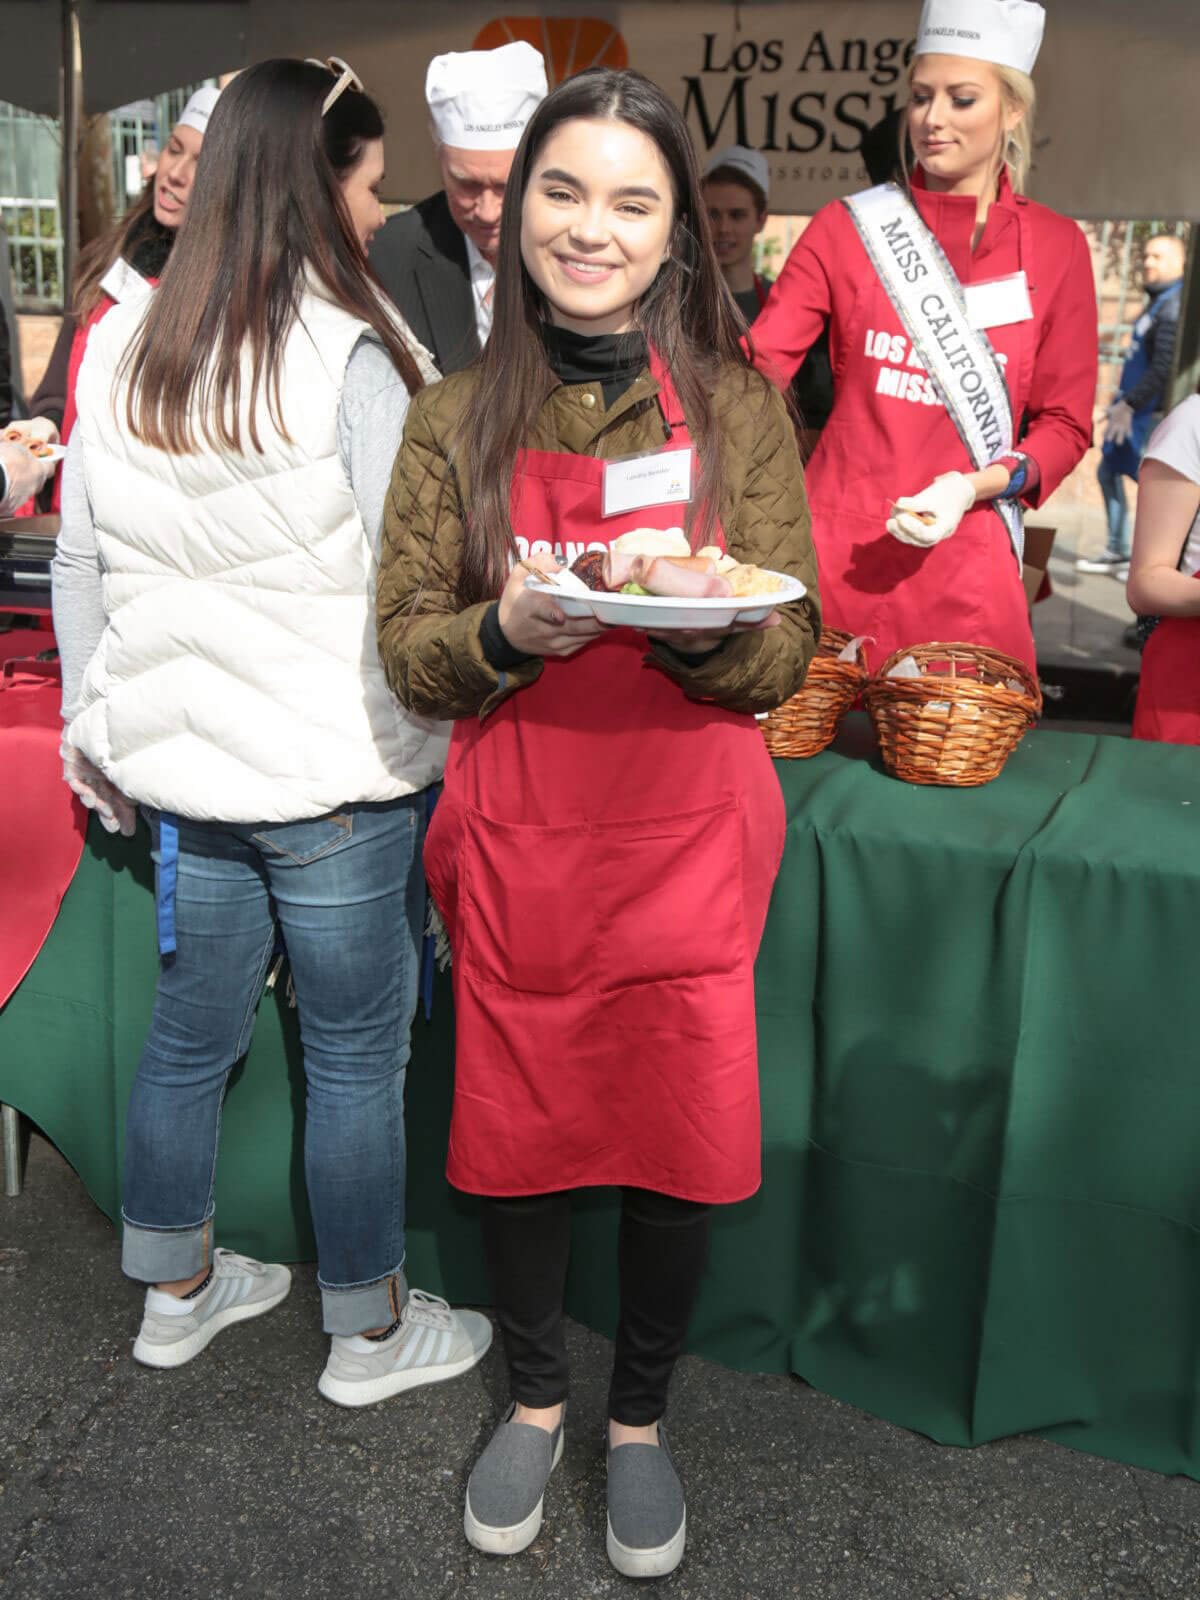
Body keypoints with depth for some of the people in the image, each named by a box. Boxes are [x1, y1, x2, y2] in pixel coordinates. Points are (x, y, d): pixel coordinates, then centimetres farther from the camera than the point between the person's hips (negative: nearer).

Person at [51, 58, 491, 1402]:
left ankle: (174, 1292, 38)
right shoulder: (347, 355, -15)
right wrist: (445, 727, -4)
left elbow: (81, 566, 10)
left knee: (190, 1031, 19)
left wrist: (92, 729, 19)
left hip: (181, 757, 7)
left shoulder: (120, 350, 5)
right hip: (334, 766, -6)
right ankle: (369, 1334, 26)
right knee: (357, 1055, 9)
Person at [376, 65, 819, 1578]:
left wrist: (706, 628, -22)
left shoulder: (735, 405, 1)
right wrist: (506, 631, -19)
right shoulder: (456, 418, 3)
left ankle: (638, 1418, 35)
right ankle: (535, 1397, 39)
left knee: (678, 1143, 7)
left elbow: (789, 651, 0)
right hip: (516, 841, 1)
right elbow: (406, 649, 2)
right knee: (516, 1131, 11)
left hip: (687, 839, 0)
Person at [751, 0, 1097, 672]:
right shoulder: (848, 227, 5)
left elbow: (1066, 425, 5)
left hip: (963, 570, 0)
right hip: (835, 554, 0)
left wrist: (974, 486, -12)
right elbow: (758, 364, -3)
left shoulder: (1055, 247, 5)